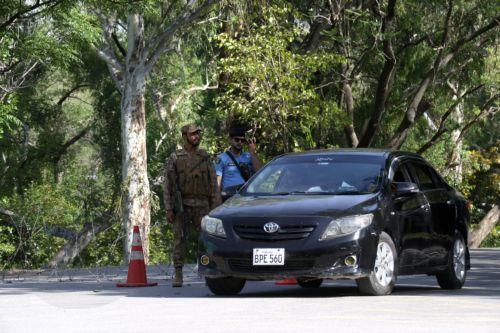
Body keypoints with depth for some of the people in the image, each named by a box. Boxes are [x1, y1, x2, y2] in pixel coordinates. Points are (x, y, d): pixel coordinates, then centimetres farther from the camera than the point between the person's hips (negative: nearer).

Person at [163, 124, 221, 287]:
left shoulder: (205, 158, 10)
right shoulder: (175, 158, 3)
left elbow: (213, 185, 10)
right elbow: (168, 185, 1)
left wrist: (215, 208, 3)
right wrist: (169, 209, -7)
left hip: (202, 206, 2)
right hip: (182, 205, -2)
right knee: (180, 240, -4)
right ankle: (178, 276, -2)